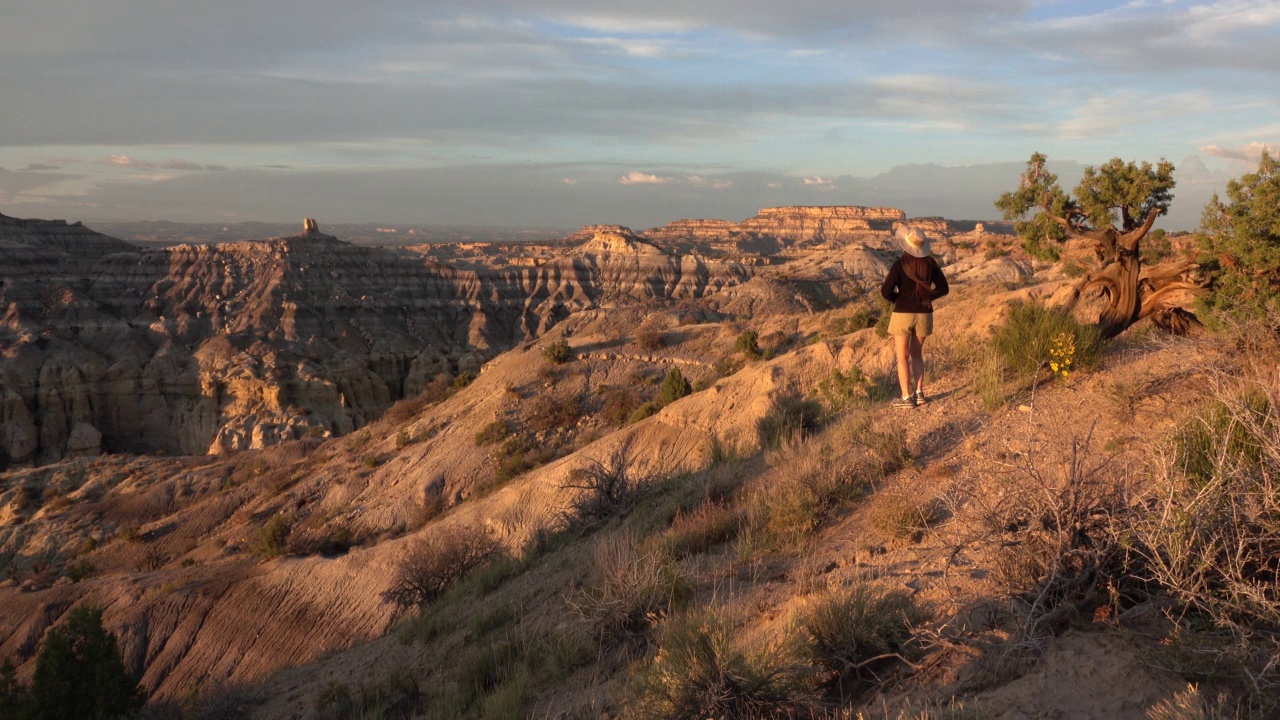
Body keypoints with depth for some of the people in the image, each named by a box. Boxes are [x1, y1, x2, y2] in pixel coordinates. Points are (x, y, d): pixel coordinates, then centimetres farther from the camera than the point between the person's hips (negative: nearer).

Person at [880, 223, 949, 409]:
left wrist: (898, 299, 3)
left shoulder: (900, 264, -14)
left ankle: (907, 397, 5)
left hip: (903, 313, -4)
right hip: (924, 314, 4)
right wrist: (926, 298, 10)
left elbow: (886, 291, -16)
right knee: (917, 354, 19)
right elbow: (943, 288, 5)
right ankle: (920, 394, 16)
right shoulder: (930, 263, -1)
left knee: (902, 357, 6)